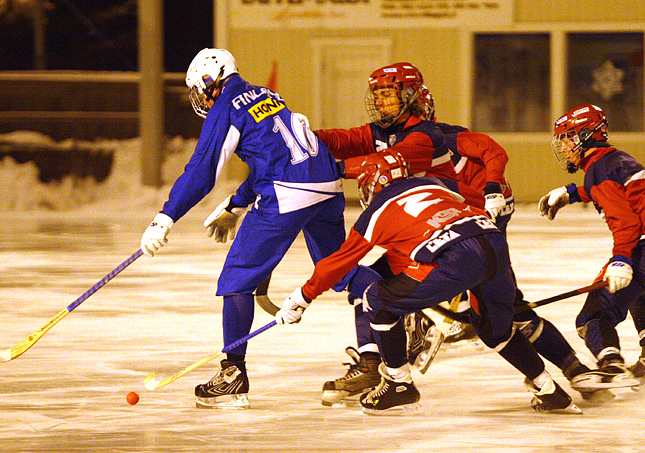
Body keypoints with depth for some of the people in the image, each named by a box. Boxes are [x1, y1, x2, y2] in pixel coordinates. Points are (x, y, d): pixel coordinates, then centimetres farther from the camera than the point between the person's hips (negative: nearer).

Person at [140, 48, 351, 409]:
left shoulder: (225, 109, 1)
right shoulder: (266, 96, 24)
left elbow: (201, 172, -6)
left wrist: (165, 219, -5)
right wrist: (235, 207, 40)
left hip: (286, 196, -8)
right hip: (328, 188, 8)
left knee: (237, 278, 1)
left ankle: (234, 375, -1)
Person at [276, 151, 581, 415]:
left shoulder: (377, 212, 19)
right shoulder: (432, 184, 33)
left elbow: (340, 262, 26)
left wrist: (301, 299, 38)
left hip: (457, 259, -6)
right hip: (495, 243, 6)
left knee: (379, 301, 12)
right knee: (495, 327, 32)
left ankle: (399, 387, 16)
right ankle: (550, 392, 31)